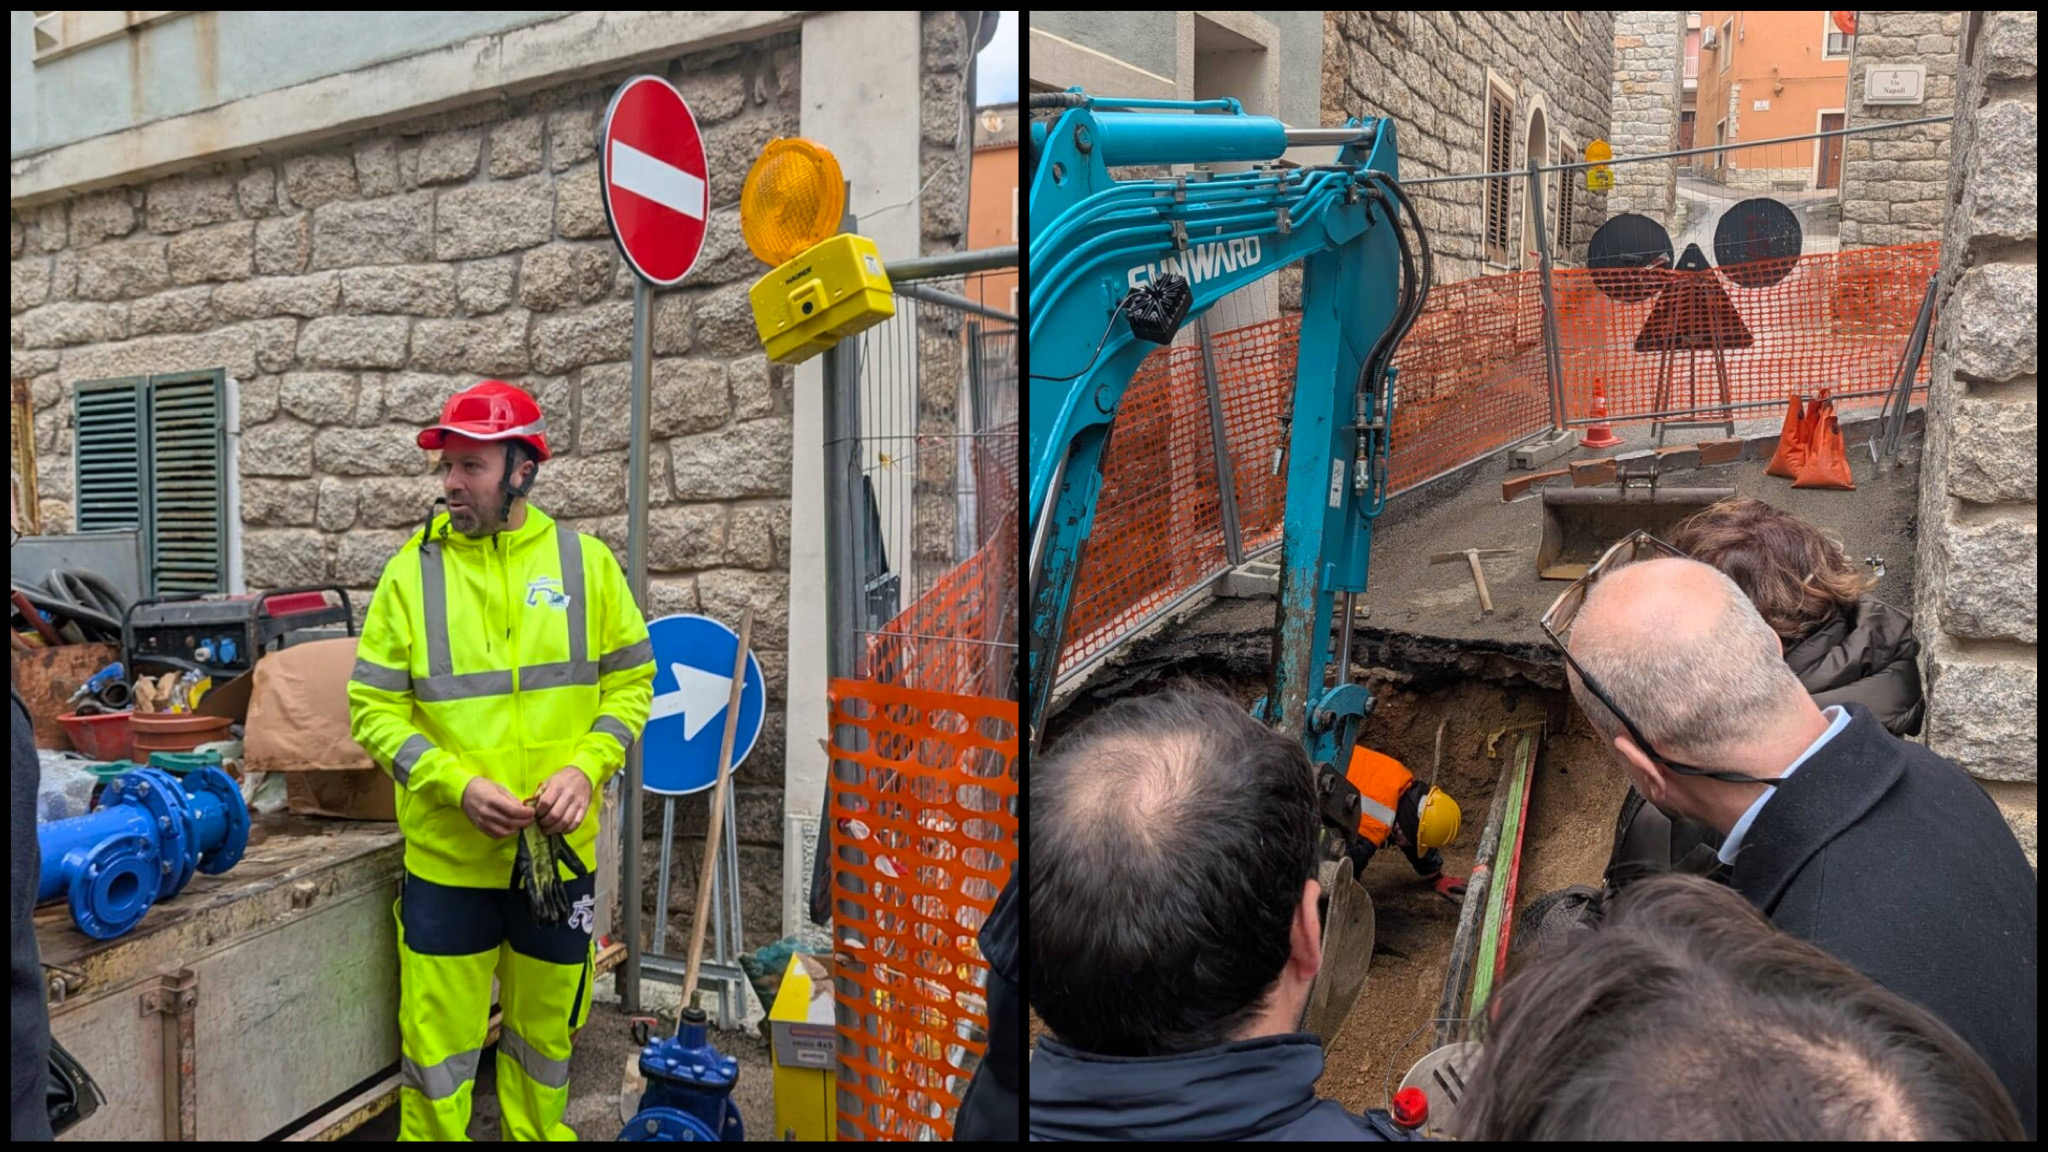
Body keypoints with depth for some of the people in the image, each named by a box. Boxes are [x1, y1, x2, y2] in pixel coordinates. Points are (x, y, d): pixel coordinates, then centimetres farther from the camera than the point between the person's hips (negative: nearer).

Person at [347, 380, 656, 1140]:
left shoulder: (586, 561, -2)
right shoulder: (412, 571, -5)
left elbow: (630, 681, 3)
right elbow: (374, 709, -5)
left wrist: (586, 767, -13)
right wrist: (459, 785, -18)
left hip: (558, 847, 1)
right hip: (448, 850, -1)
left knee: (548, 1027, 18)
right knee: (437, 1036, 8)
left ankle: (537, 1133, 40)